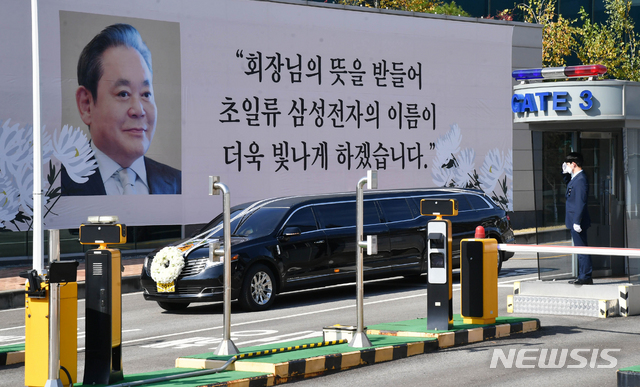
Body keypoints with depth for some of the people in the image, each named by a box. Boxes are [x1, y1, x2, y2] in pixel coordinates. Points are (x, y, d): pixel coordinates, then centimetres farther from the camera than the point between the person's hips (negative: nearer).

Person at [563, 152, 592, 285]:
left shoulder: (580, 180, -19)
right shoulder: (575, 178, 11)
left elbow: (580, 202, -22)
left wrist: (577, 222, -23)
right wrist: (566, 173, 16)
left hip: (578, 221, -10)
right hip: (574, 220, 10)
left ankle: (585, 277, -3)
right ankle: (582, 276, 20)